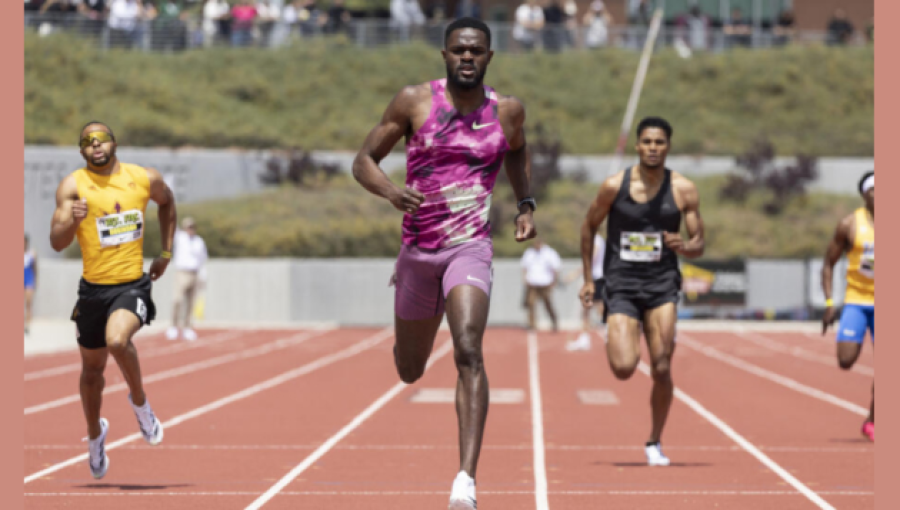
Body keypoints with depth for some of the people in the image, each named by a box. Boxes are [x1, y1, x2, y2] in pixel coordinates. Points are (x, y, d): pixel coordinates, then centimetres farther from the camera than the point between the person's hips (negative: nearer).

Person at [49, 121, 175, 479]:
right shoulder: (73, 185, -8)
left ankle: (139, 402, -3)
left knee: (117, 340, -30)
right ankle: (95, 434, 42)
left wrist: (166, 253, 17)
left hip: (133, 285, -1)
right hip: (93, 288, 1)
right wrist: (72, 220, -36)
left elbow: (167, 202, 23)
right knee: (93, 368, 15)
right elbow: (56, 243, -16)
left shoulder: (145, 179, -1)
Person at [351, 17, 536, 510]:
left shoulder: (507, 110, 2)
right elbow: (363, 161, 0)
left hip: (470, 248, -1)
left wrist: (526, 204, 10)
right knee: (409, 371, 17)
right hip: (419, 247, 1)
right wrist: (390, 191, -21)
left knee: (468, 352, -25)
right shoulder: (414, 101, -3)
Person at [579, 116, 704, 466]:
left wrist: (684, 246, -20)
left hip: (661, 284, 1)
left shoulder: (683, 191, -2)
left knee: (662, 369, -8)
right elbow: (589, 227, 10)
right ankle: (620, 340, 24)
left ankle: (654, 443, 12)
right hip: (621, 285, -1)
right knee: (623, 368, -16)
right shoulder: (614, 186, -4)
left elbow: (699, 243, 4)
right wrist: (588, 279, 9)